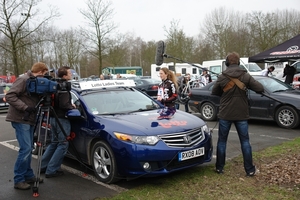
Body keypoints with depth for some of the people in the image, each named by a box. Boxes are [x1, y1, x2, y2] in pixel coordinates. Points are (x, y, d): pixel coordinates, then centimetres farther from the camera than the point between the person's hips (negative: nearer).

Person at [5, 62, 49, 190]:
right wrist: (25, 107, -25)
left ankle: (29, 176, 20)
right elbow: (9, 96, -20)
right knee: (25, 149, -11)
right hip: (20, 119, -9)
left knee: (29, 149, 11)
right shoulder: (23, 80, -13)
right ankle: (18, 180, -1)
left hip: (29, 120, 9)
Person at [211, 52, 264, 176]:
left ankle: (219, 167, 17)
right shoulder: (246, 76, -6)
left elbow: (214, 92, 5)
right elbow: (260, 89, -7)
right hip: (241, 114, 1)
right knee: (245, 141, 9)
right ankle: (250, 170, 12)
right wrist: (247, 87, 11)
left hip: (225, 114, 0)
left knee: (222, 141, 11)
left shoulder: (222, 77, -6)